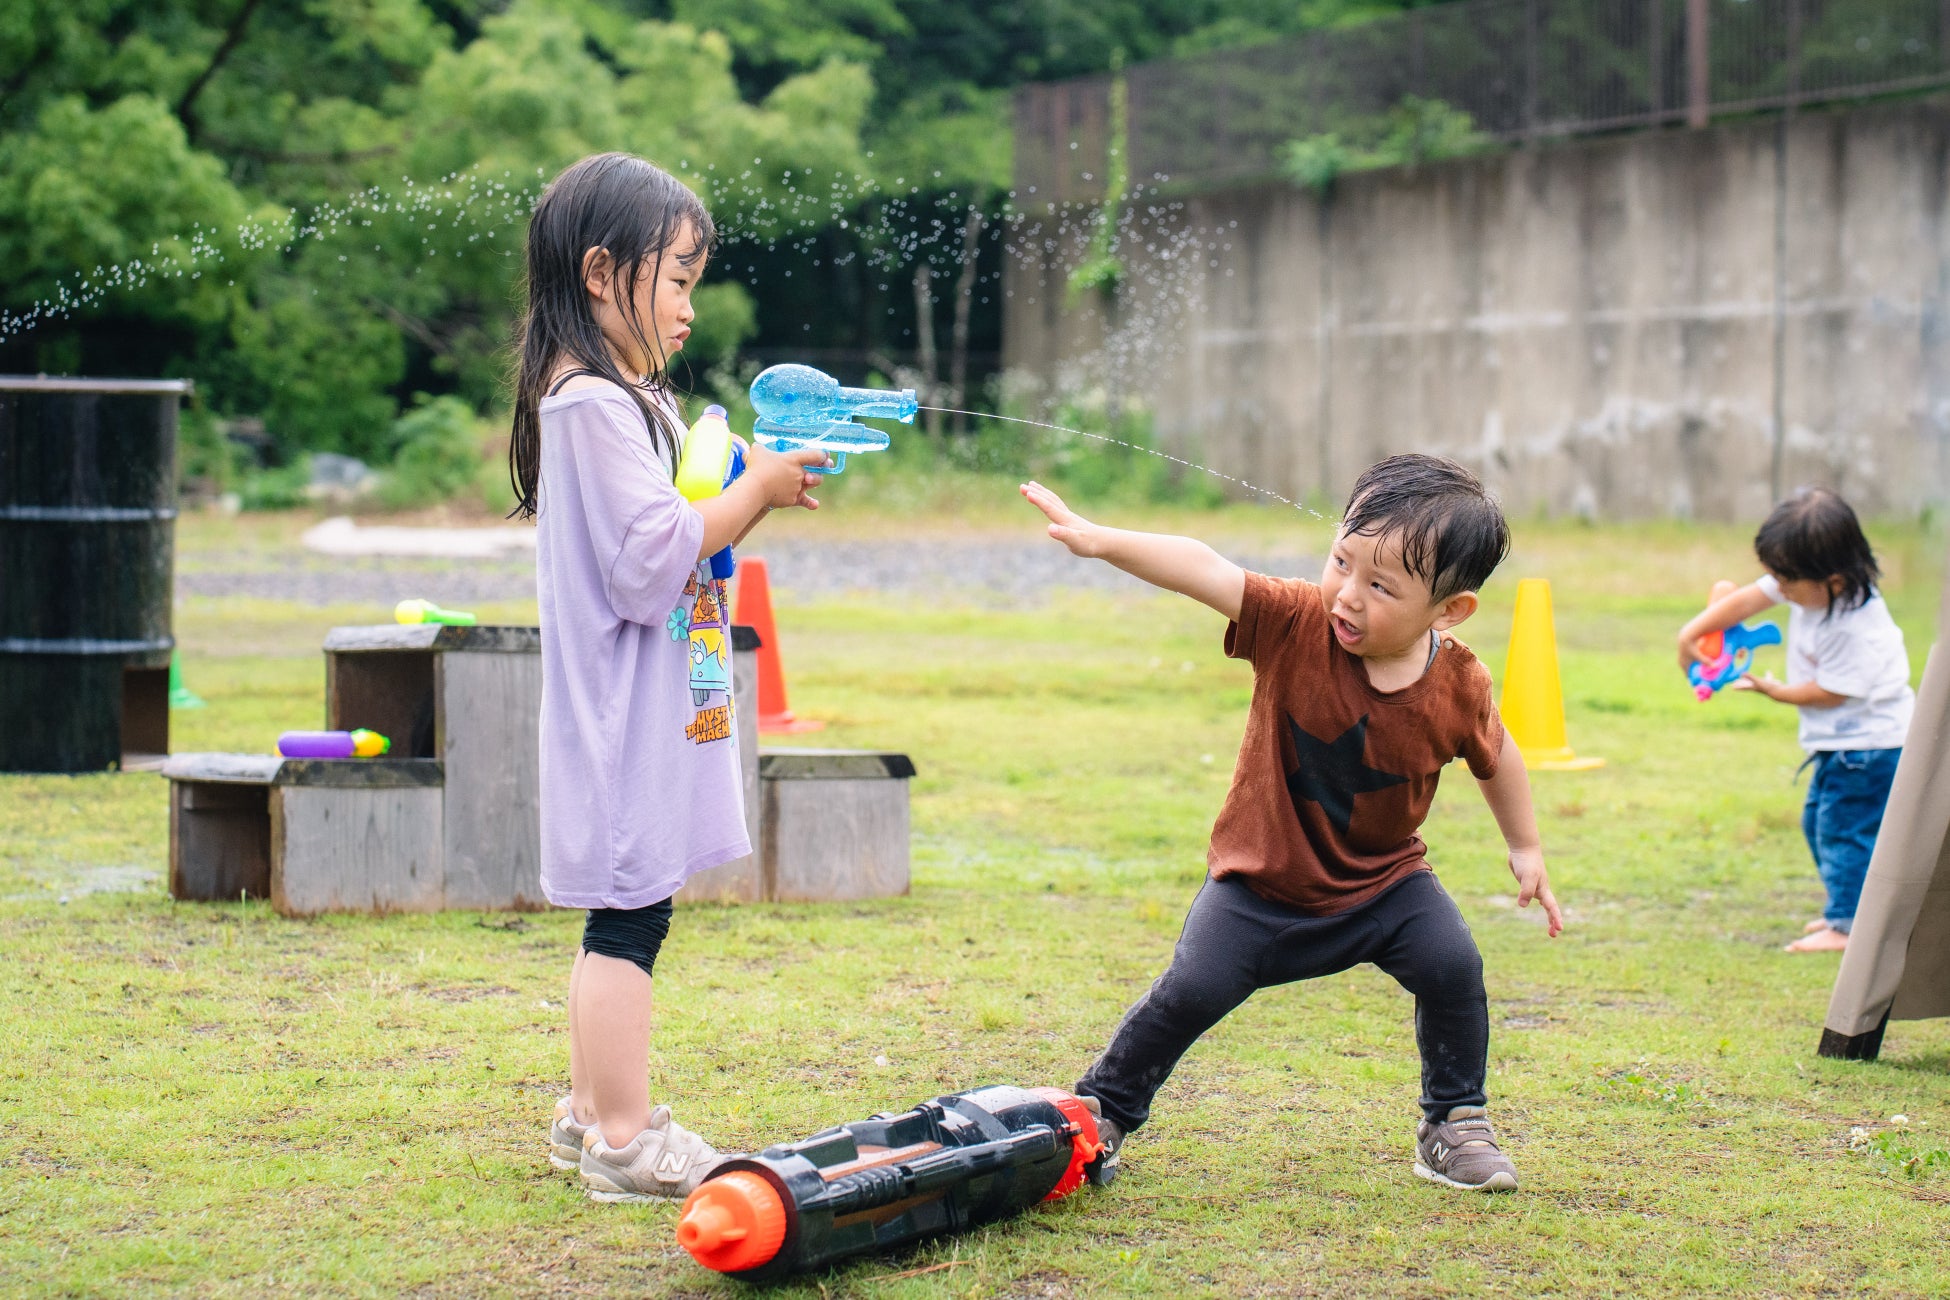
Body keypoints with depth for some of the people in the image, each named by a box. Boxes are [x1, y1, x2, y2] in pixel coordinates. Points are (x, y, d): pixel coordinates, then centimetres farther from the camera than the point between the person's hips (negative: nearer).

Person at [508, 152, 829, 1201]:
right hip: (623, 707, -11)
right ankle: (624, 1141, -3)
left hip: (656, 708, 11)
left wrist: (758, 489, 8)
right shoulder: (592, 404, -17)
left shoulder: (629, 397, 17)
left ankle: (592, 1114, 24)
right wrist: (753, 495, -13)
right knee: (629, 918, -7)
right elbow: (652, 557, -23)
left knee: (623, 918, 15)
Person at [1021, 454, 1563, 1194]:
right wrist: (1100, 540, -46)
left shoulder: (1458, 688, -16)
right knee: (1192, 990, -13)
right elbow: (1204, 571, -33)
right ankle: (1100, 1112, 11)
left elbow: (1494, 758, 5)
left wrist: (1525, 848, 15)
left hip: (1381, 879, 2)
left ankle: (1454, 1123, 7)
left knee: (1451, 967, -16)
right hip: (1262, 882, -2)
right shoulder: (1294, 626, -23)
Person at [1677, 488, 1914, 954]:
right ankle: (1846, 906, 31)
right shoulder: (1809, 587, -6)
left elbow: (1831, 692, -23)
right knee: (1819, 822, 19)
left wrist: (1776, 691, -10)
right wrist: (1693, 631, -1)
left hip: (1869, 744, -10)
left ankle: (1847, 924, -4)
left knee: (1845, 828, -9)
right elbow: (1749, 599, 2)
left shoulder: (1858, 628, -30)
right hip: (1838, 742, 10)